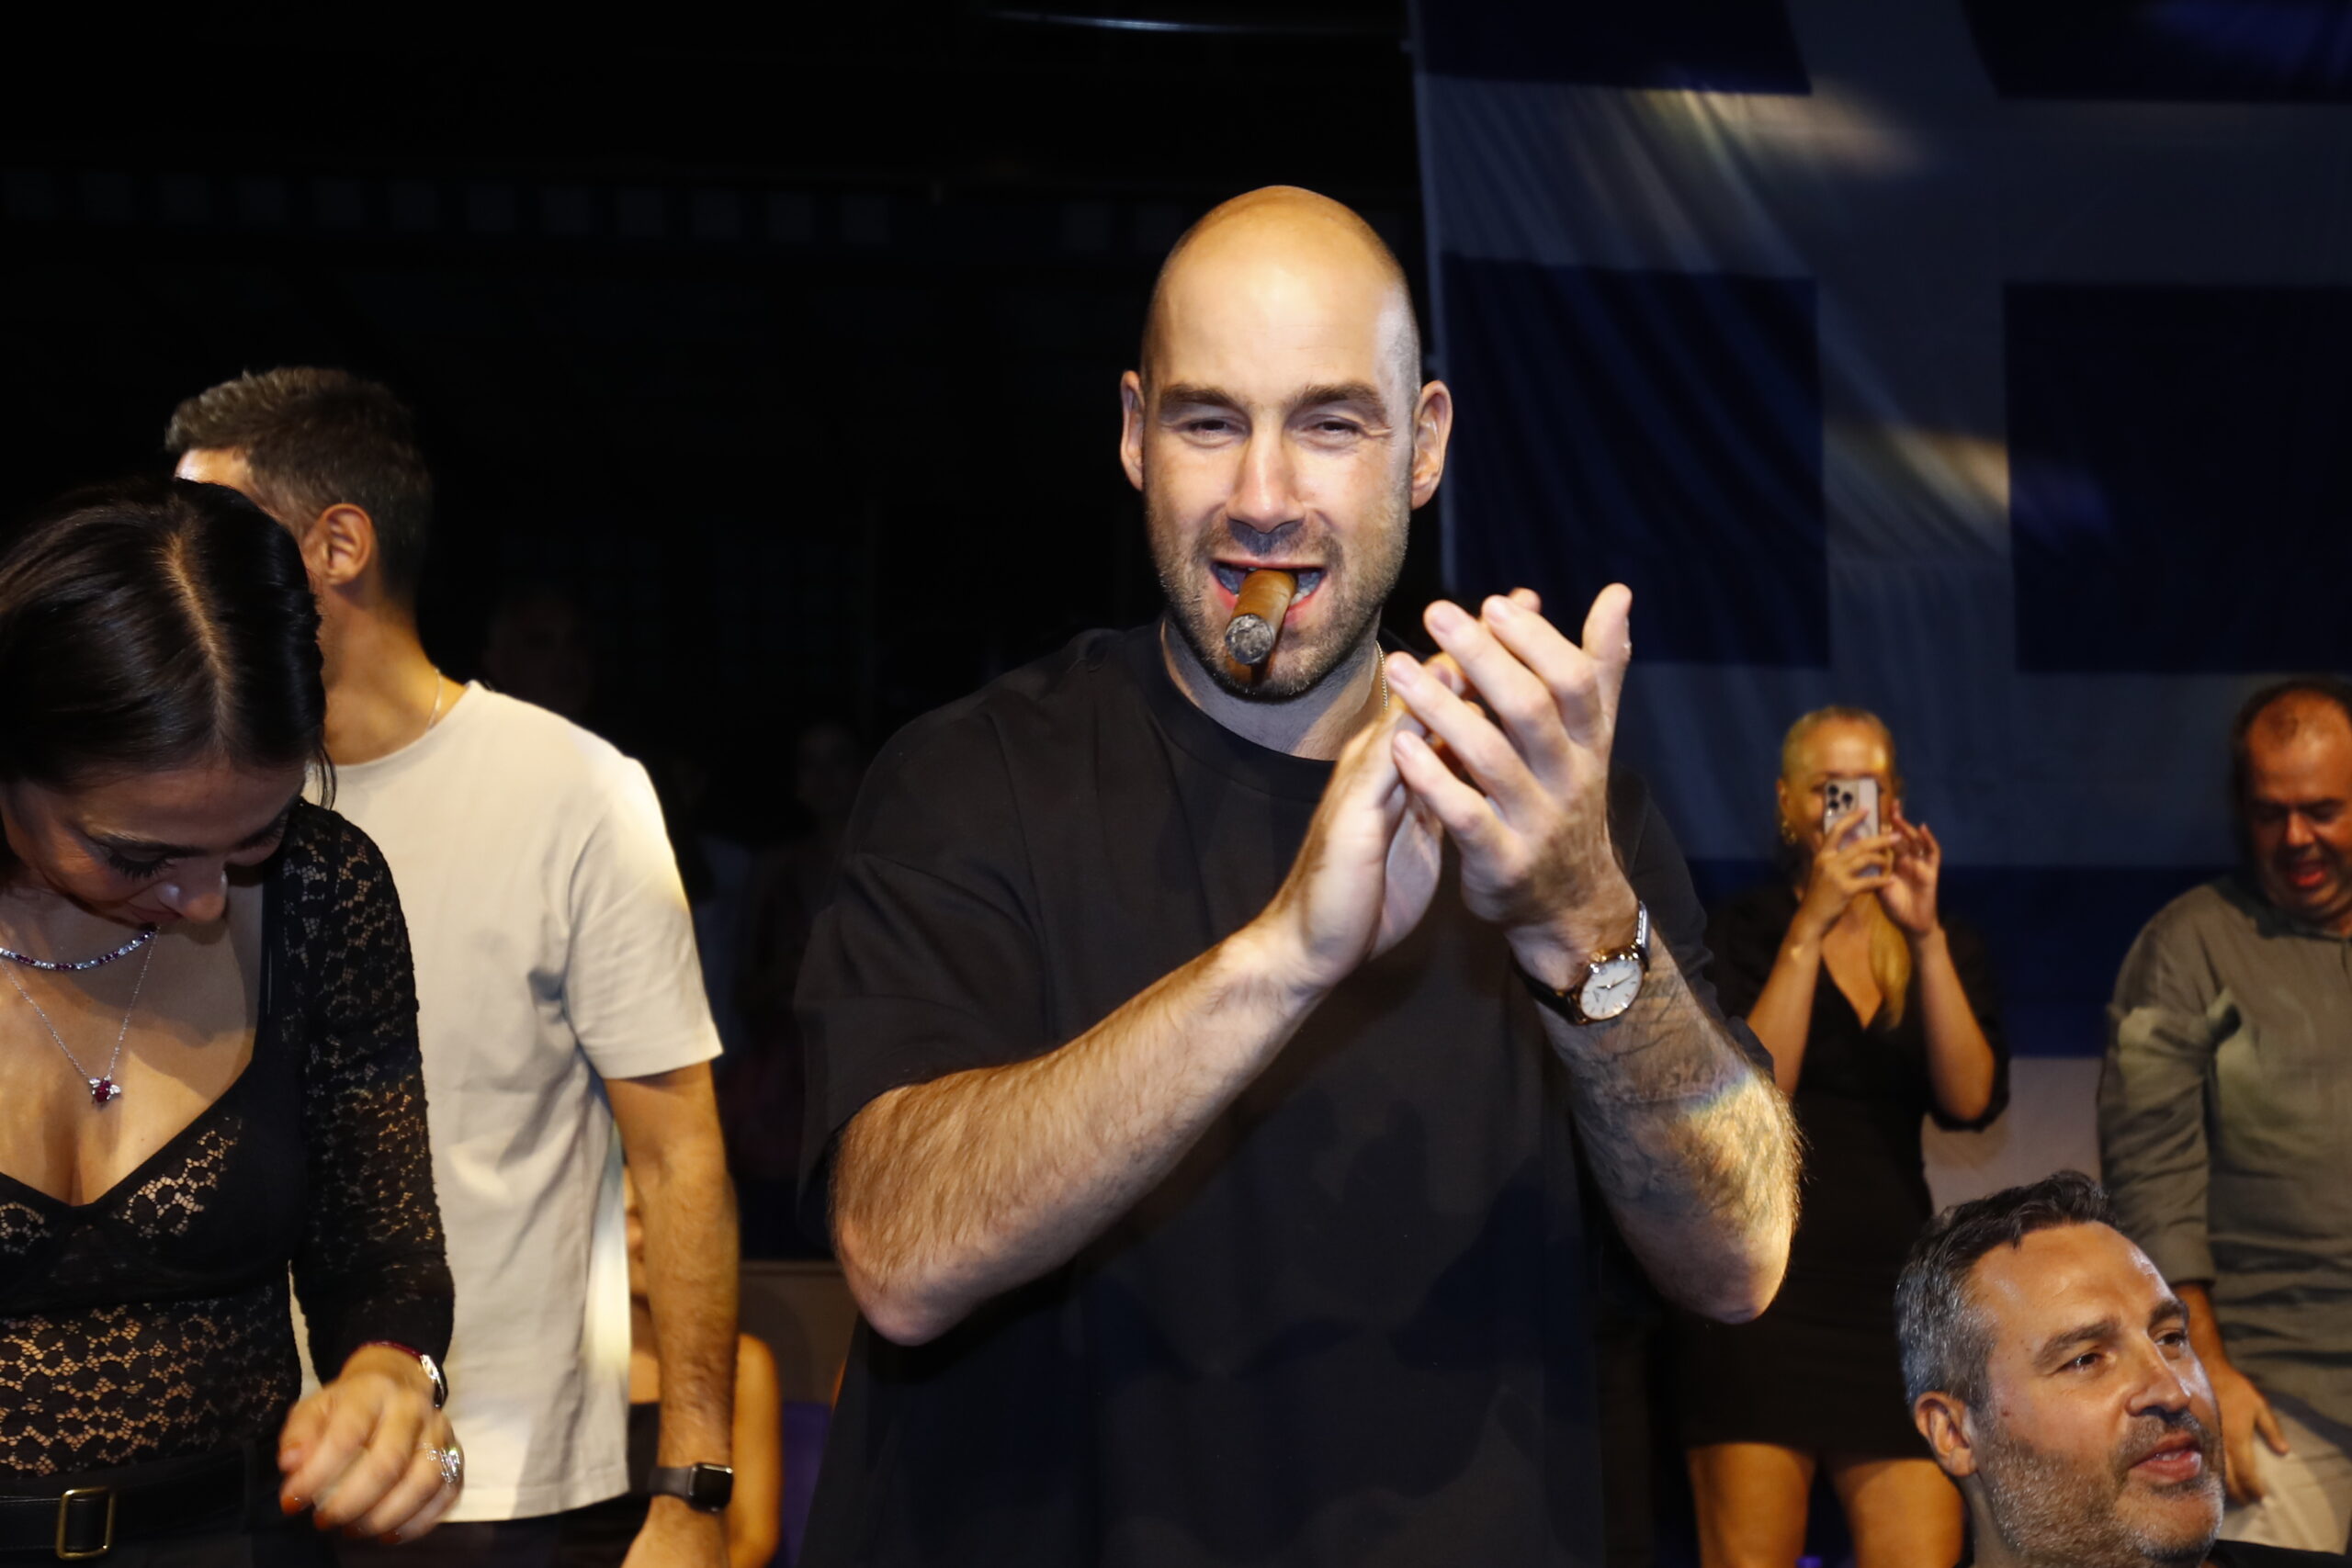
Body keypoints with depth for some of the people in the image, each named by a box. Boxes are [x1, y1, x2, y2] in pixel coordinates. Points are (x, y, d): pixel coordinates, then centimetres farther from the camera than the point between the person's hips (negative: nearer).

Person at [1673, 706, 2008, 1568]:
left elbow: (1970, 1100, -2)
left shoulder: (1944, 947, 14)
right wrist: (1811, 925, -13)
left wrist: (1926, 936, -10)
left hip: (1891, 1280, 3)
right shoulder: (1741, 932, 5)